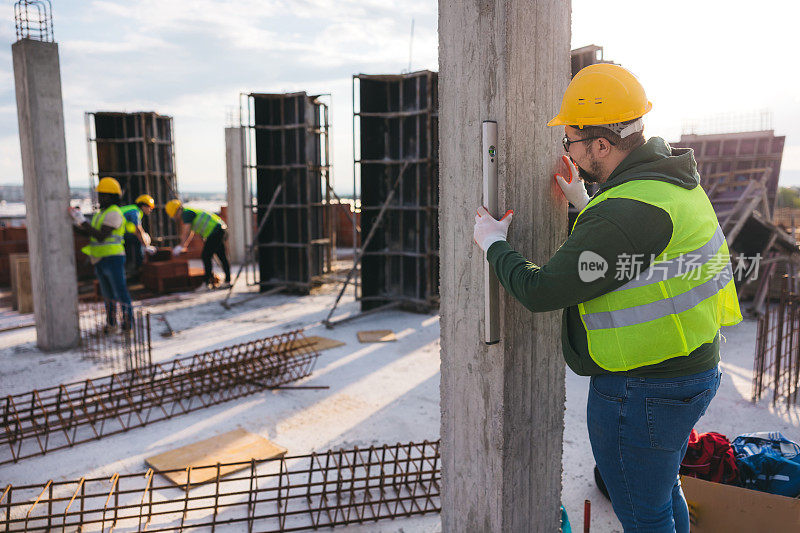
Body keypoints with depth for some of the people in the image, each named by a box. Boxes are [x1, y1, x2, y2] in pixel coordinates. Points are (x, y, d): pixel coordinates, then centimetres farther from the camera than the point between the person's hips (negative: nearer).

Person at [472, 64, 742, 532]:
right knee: (664, 493, 29)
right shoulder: (674, 181, 4)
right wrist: (583, 203, 16)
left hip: (642, 390, -10)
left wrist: (494, 243, -8)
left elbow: (540, 291, -26)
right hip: (691, 370, 10)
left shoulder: (624, 213, -29)